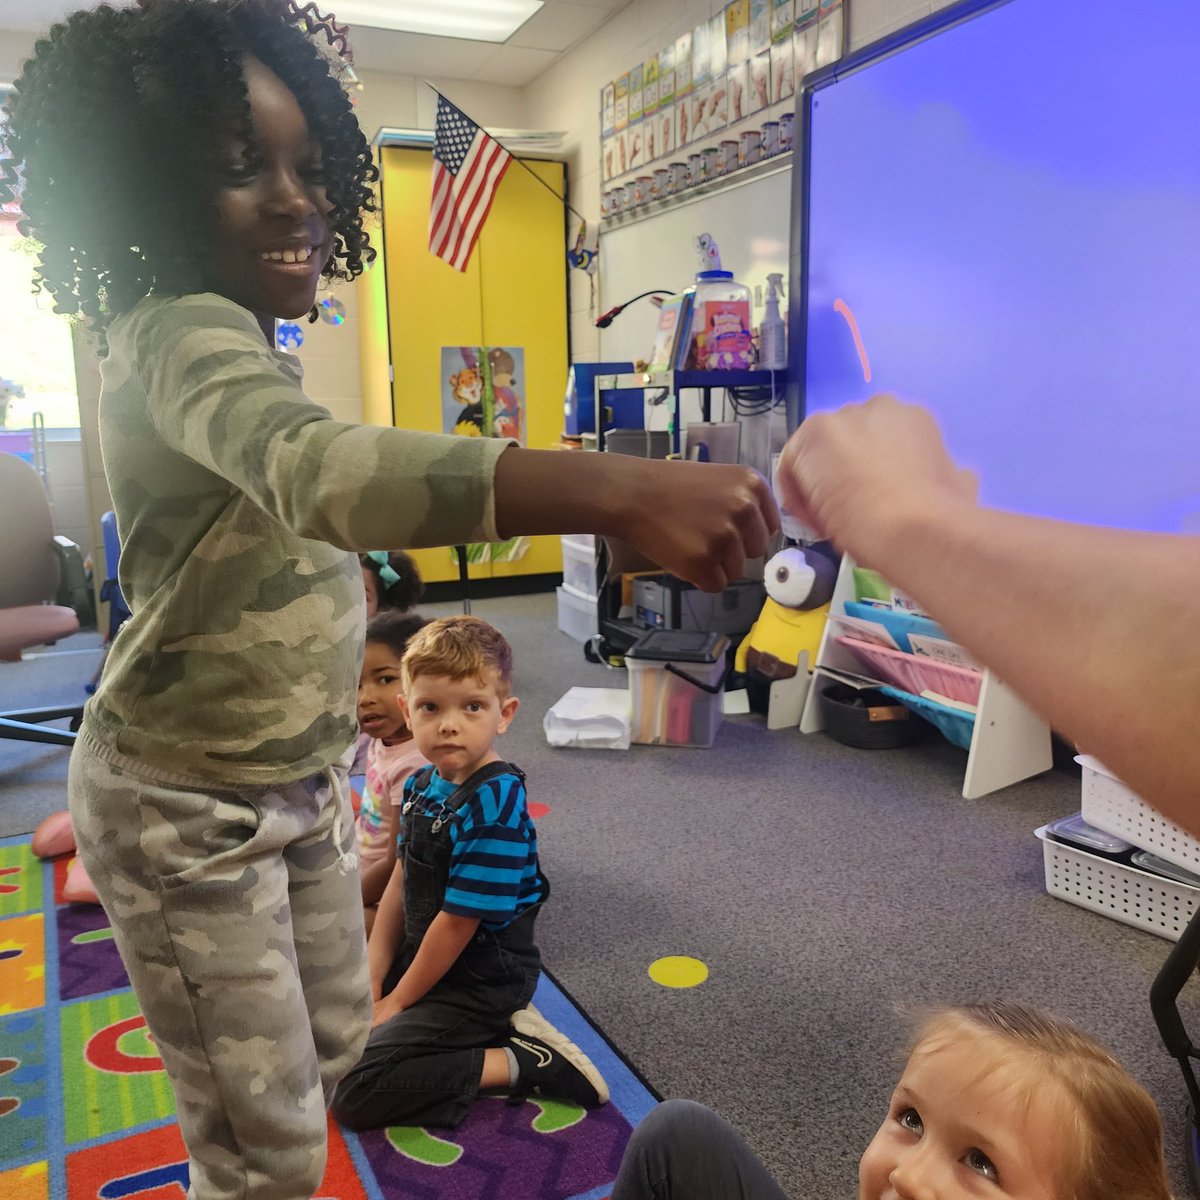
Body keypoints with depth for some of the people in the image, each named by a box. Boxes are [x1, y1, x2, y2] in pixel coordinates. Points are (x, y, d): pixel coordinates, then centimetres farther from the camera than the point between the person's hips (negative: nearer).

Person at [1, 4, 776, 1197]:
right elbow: (315, 472, -47)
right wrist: (623, 489, -59)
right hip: (182, 805, -9)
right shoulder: (181, 335, -24)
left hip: (296, 780, 9)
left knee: (331, 1047, 23)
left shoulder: (228, 341, 9)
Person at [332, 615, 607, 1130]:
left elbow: (458, 920, -22)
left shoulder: (493, 806, -27)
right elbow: (401, 884, 5)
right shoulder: (423, 785, 0)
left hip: (478, 983, -9)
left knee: (353, 1095, -14)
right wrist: (372, 978, 0)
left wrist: (397, 1002, -10)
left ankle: (521, 1061, -7)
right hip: (423, 960, 9)